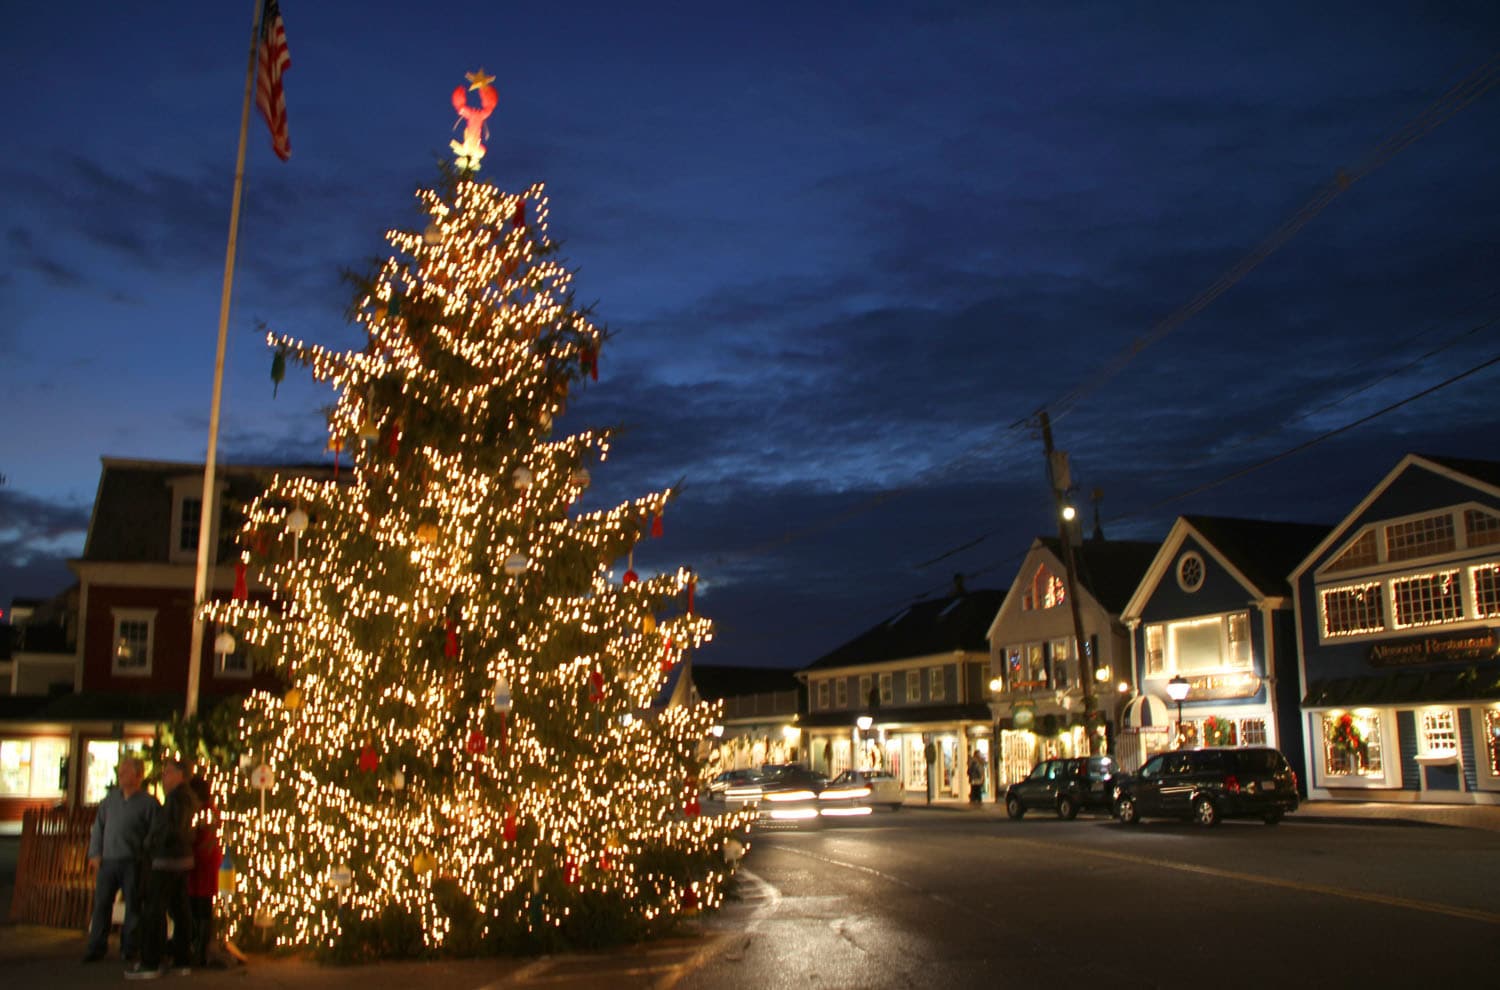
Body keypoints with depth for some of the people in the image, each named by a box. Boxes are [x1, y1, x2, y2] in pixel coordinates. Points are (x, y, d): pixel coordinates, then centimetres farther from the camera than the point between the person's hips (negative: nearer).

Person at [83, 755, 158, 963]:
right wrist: (95, 853, 6)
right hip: (108, 860, 4)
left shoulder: (148, 802, -4)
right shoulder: (111, 797, 11)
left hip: (133, 862, -4)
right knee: (101, 904, 5)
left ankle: (129, 948, 16)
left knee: (133, 905, 4)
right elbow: (98, 826, 15)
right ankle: (96, 948, 14)